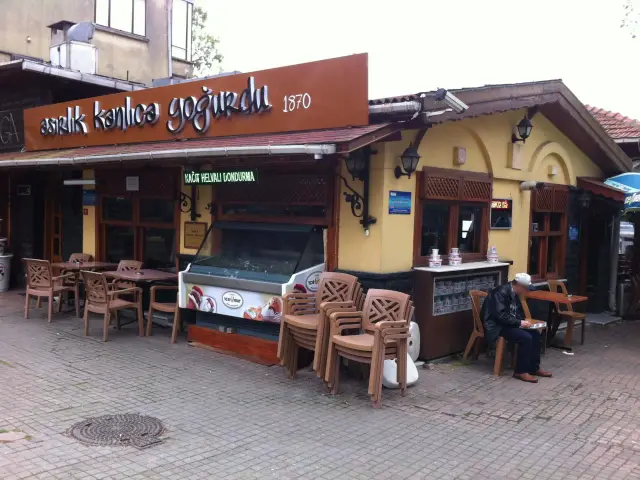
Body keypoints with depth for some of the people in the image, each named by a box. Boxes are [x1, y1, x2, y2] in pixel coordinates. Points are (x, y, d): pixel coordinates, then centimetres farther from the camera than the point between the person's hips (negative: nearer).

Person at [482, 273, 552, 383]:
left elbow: (517, 311, 18)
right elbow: (500, 315, -29)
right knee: (526, 337, -24)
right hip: (497, 326, -10)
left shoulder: (513, 293, 7)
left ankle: (534, 367, 6)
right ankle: (521, 371, -13)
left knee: (535, 334, -2)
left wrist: (523, 320, -2)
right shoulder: (502, 292, -22)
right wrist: (519, 322, -23)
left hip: (508, 323, 10)